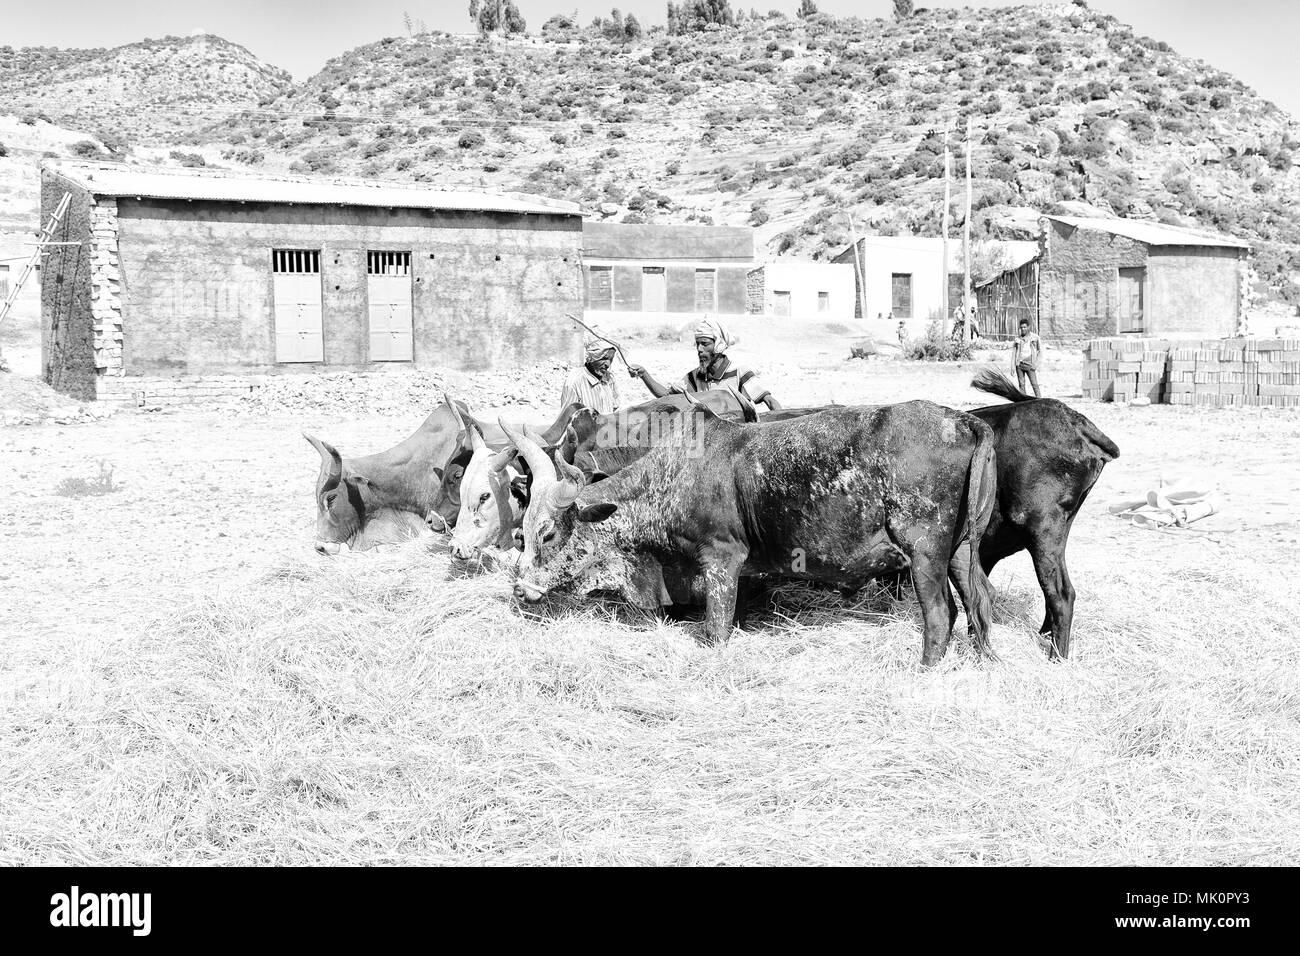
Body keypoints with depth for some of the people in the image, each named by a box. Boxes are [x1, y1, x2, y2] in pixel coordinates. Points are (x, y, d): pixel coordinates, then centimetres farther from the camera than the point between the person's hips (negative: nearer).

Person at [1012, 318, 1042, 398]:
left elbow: (1040, 350, 9)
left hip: (1029, 365, -2)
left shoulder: (1035, 337, 3)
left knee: (1034, 384, -8)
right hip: (1019, 364, 2)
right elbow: (1013, 352, 9)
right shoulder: (1017, 339, 7)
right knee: (1021, 384, 2)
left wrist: (1037, 363, -1)